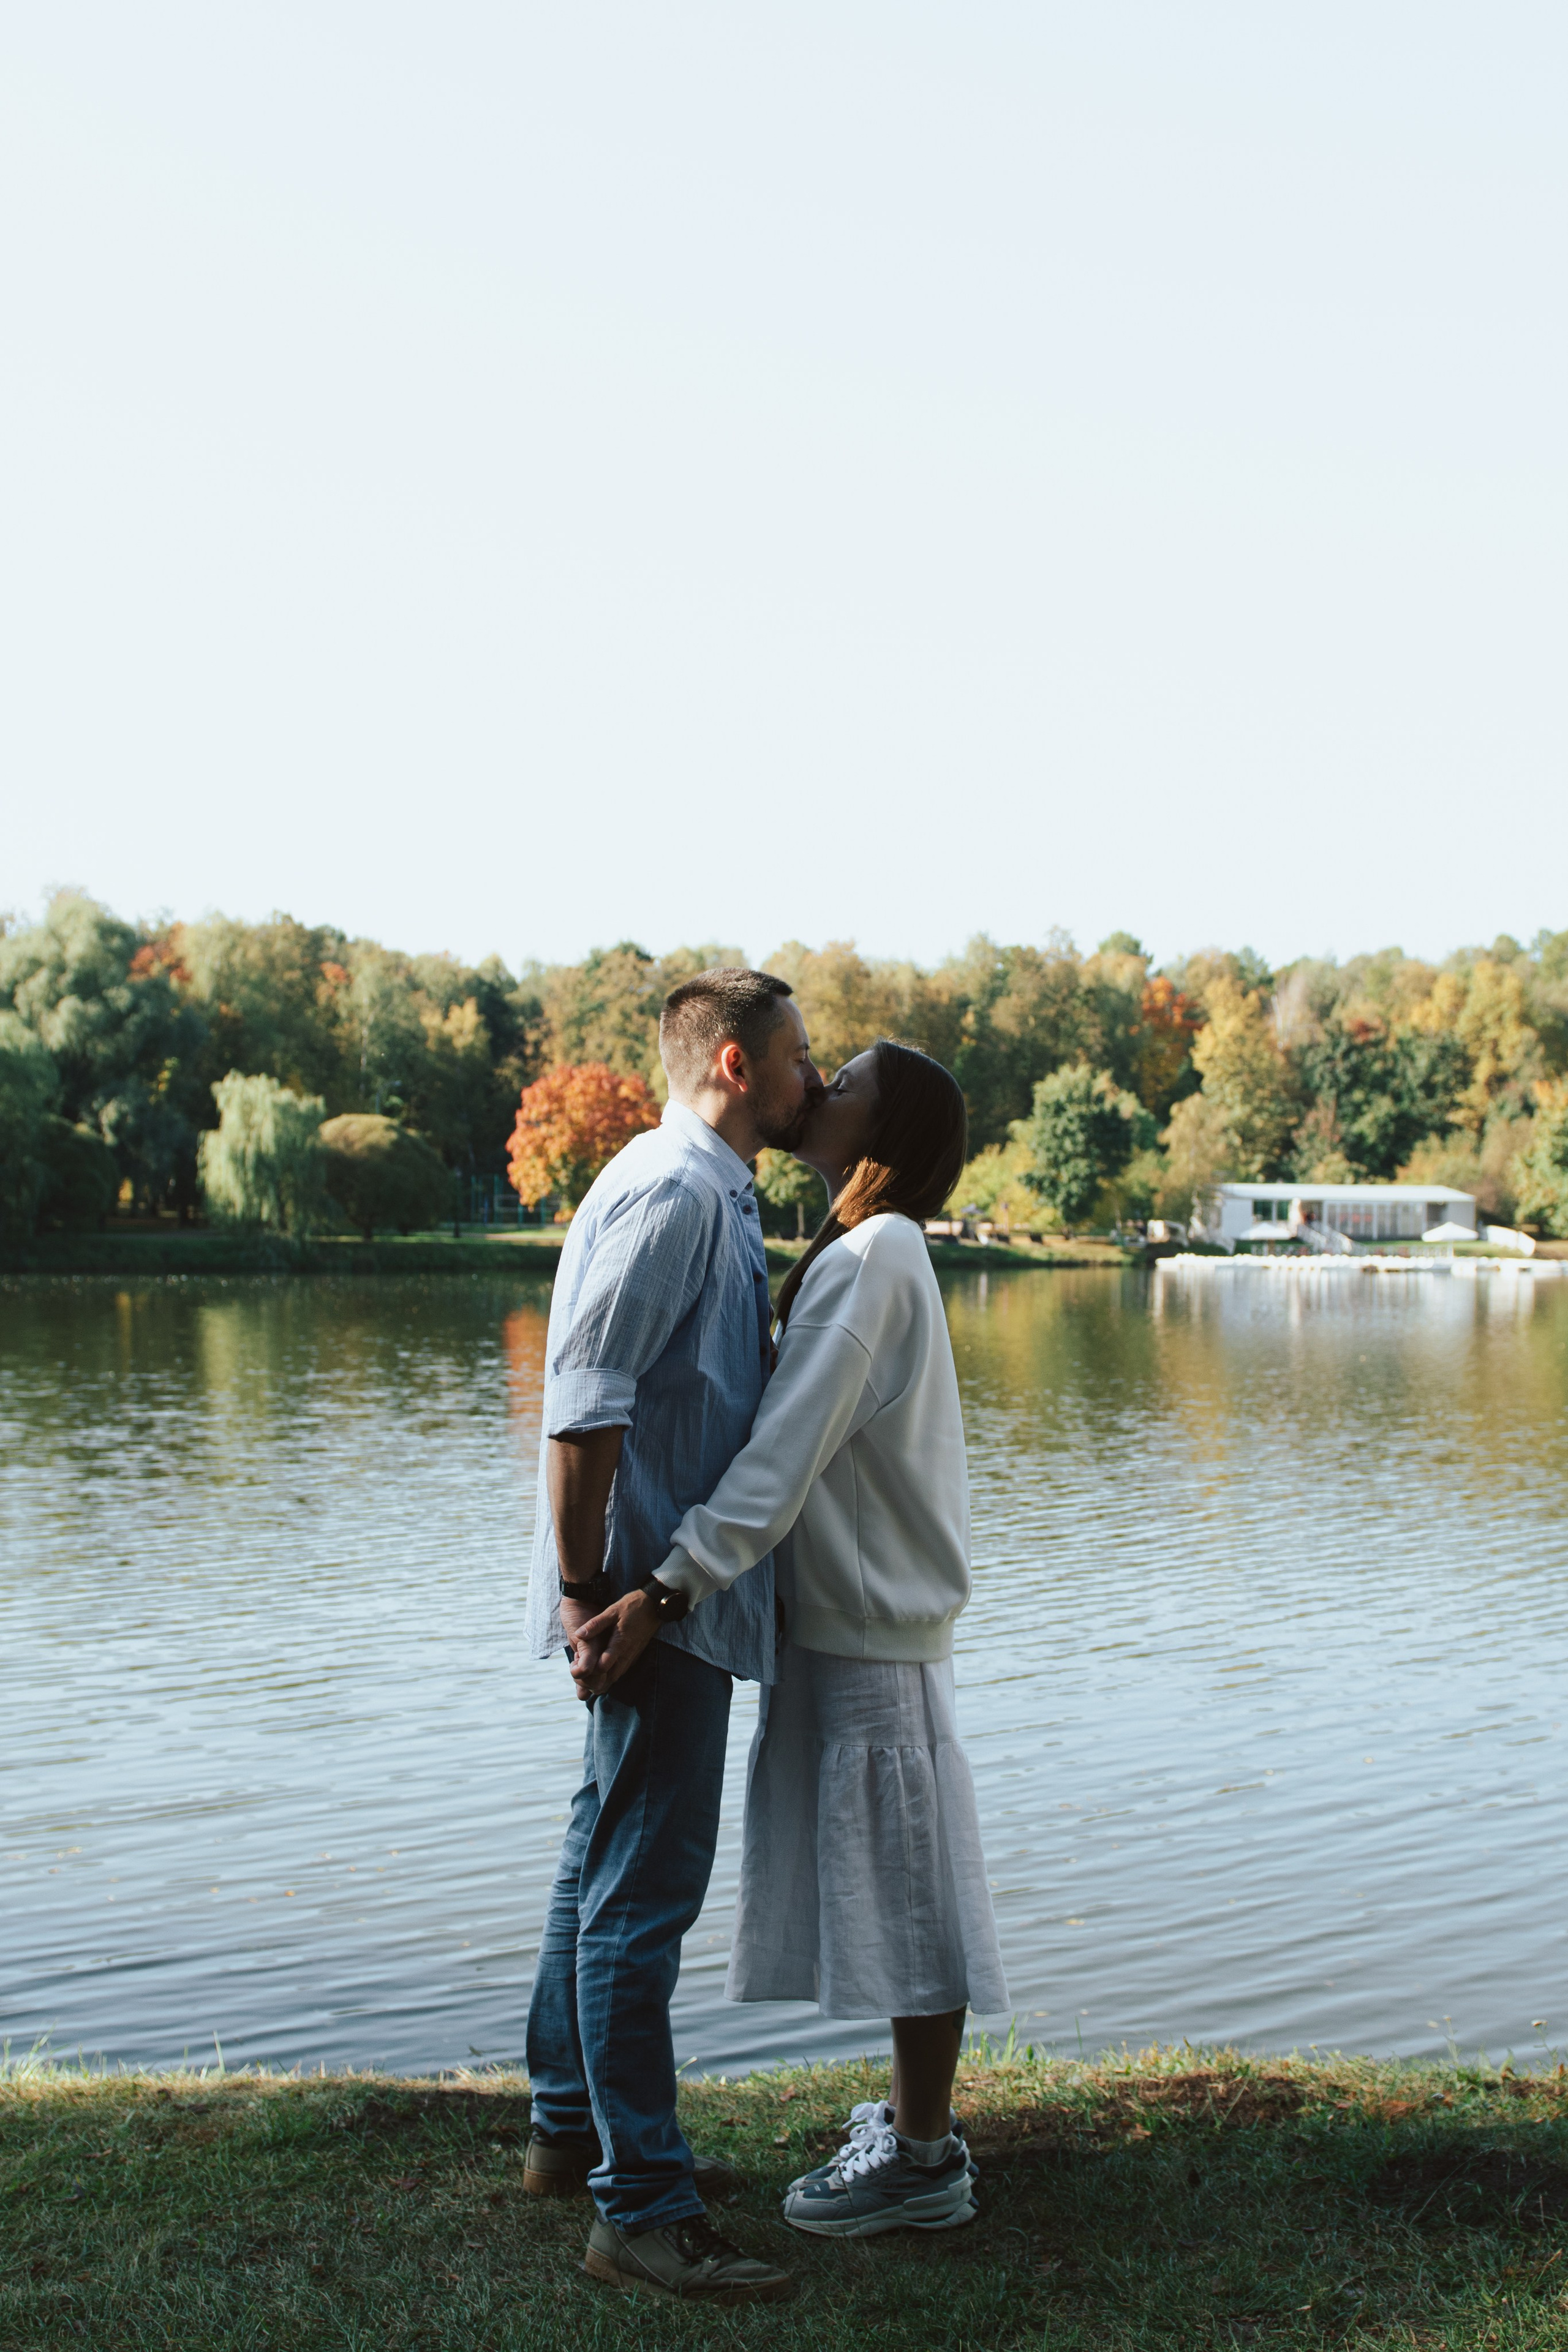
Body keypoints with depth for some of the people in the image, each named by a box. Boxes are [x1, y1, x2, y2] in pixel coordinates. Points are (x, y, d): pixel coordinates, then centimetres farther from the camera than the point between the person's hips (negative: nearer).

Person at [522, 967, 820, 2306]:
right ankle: (641, 2211, 0)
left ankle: (574, 2133, 32)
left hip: (675, 1598, 11)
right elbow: (584, 1395, -23)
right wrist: (585, 1585, -22)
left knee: (608, 1868, 18)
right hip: (659, 1603, -11)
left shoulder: (713, 1195, 17)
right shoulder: (673, 1190, -16)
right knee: (644, 1891, -6)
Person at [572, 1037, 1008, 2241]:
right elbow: (798, 1451, 16)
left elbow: (780, 1461, -27)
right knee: (896, 1891, 18)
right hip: (855, 1619, 9)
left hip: (877, 1637, -9)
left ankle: (923, 2163, 13)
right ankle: (920, 2115, 31)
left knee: (909, 1891, 1)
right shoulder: (875, 1255, 12)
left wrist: (661, 1595, -29)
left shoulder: (869, 1260, -18)